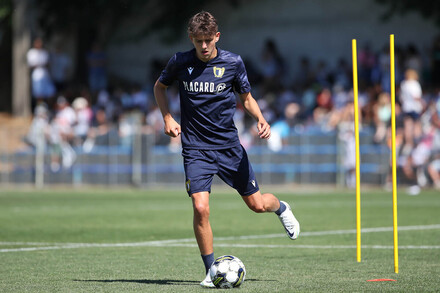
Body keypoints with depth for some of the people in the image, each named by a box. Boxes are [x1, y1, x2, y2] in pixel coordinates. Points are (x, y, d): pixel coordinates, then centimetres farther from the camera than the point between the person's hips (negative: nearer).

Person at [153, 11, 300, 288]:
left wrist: (261, 119, -11)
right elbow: (160, 86, 14)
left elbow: (246, 98, 8)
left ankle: (281, 207, 45)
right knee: (201, 208, -17)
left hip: (229, 145, 1)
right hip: (196, 148, -1)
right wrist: (168, 118, 1)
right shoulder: (180, 62, -6)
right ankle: (211, 271, -1)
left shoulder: (233, 62, -5)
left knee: (257, 204, 6)